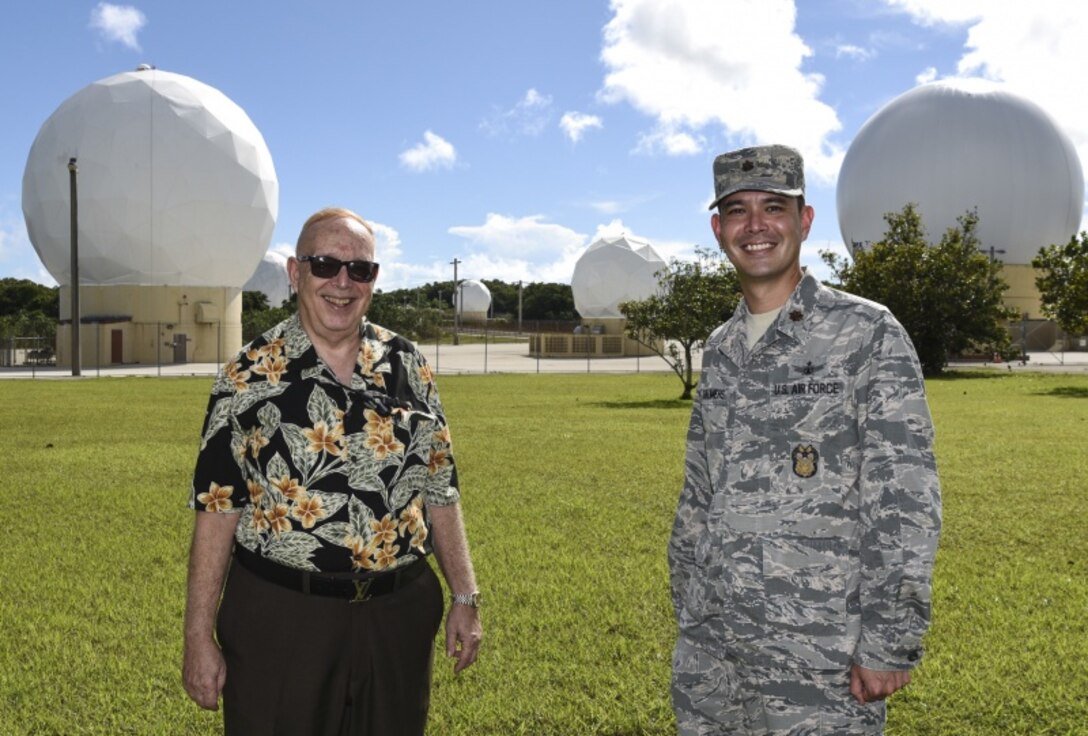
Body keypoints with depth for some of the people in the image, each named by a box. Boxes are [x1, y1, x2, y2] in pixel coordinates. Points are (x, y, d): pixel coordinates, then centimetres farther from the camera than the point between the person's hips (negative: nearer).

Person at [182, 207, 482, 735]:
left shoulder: (407, 365, 3)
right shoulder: (251, 375, -6)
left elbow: (440, 488, 8)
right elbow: (218, 507, -6)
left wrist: (465, 596, 5)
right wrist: (199, 636, -7)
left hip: (399, 616, 3)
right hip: (280, 617, -3)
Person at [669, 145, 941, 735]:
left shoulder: (868, 334, -8)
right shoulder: (720, 349, 10)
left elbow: (905, 498, -12)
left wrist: (891, 643, -15)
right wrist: (687, 611, 15)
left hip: (818, 656, -5)